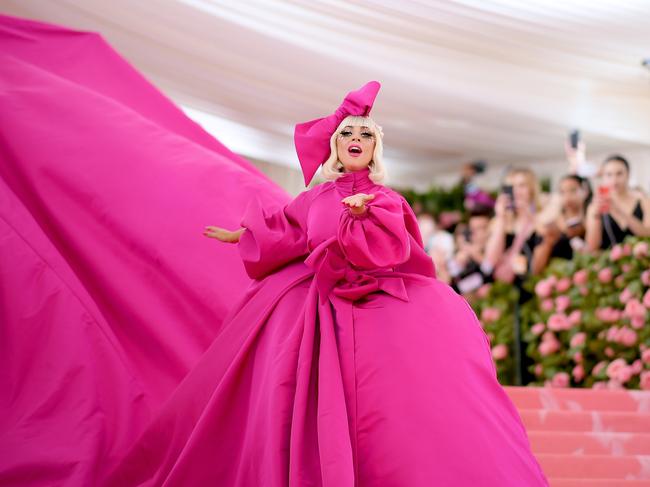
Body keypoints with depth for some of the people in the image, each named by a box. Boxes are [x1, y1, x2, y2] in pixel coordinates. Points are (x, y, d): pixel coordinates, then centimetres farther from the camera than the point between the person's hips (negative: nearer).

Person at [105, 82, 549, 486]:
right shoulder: (316, 199, 14)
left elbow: (387, 249, -9)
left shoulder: (385, 200, 6)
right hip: (321, 314, 3)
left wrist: (363, 216, -26)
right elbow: (287, 231, 26)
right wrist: (245, 236, 36)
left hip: (378, 310, -3)